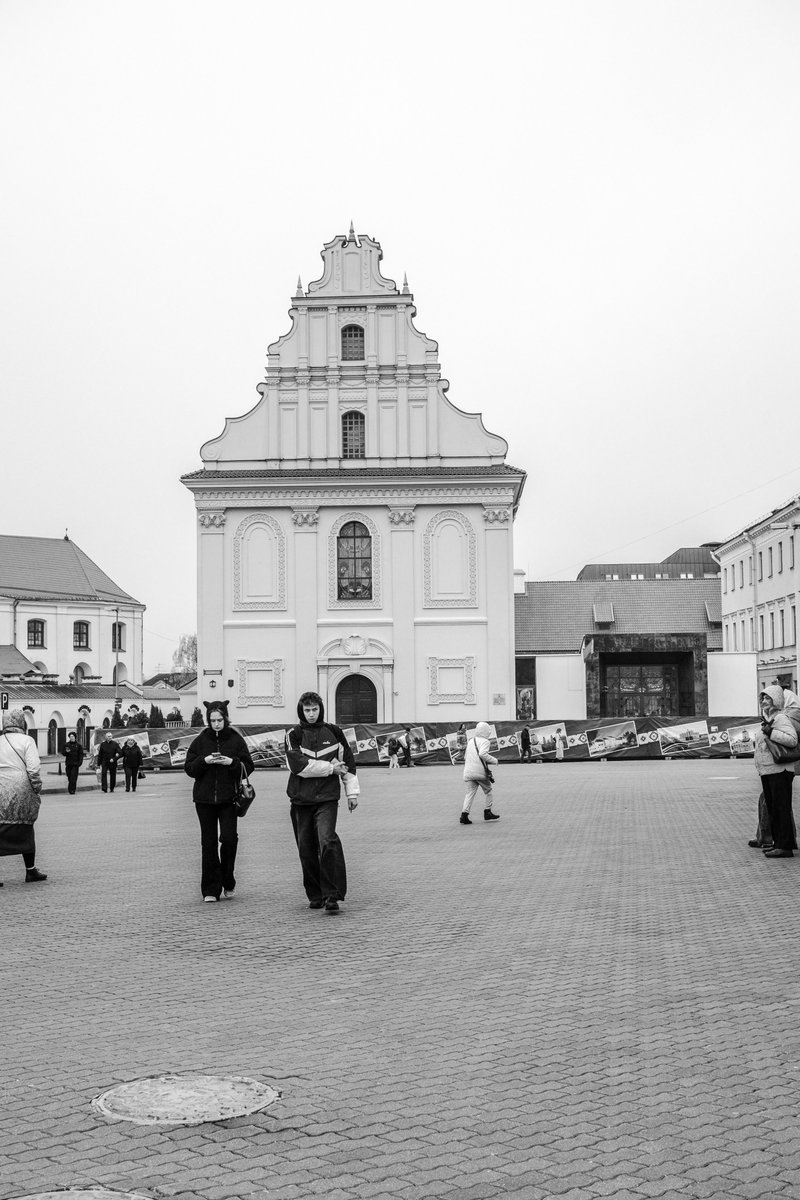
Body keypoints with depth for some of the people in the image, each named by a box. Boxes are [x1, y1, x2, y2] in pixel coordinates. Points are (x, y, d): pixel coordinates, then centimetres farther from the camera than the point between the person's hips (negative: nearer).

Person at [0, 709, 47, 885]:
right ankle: (31, 871, 20)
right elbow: (33, 768, -11)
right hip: (21, 791, -3)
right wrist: (37, 791, -3)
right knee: (25, 831, 10)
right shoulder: (26, 741, -2)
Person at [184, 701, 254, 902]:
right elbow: (189, 768, 2)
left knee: (229, 838, -12)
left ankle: (228, 883, 11)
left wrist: (232, 762, -16)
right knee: (208, 843, 2)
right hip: (204, 798, 1)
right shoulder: (201, 740, 5)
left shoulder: (236, 740, 2)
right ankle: (210, 890, 8)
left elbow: (248, 767, 1)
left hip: (229, 798, -1)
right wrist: (204, 761, -14)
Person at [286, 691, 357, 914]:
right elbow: (298, 765, -11)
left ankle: (332, 896, -14)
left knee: (327, 842, -17)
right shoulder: (294, 735, 3)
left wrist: (352, 791, 12)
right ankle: (315, 896, 18)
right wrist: (330, 768, -9)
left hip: (327, 797, -1)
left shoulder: (333, 732, 8)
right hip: (301, 799, 1)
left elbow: (348, 762, 15)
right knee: (306, 849, 5)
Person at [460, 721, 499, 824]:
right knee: (487, 791, 13)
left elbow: (466, 757, 21)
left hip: (468, 772, 6)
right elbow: (482, 754, -23)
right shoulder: (484, 741, -6)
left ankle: (464, 814, -9)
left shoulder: (470, 741, 17)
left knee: (470, 793, 5)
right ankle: (487, 813, 17)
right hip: (481, 771, -6)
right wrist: (494, 761, -12)